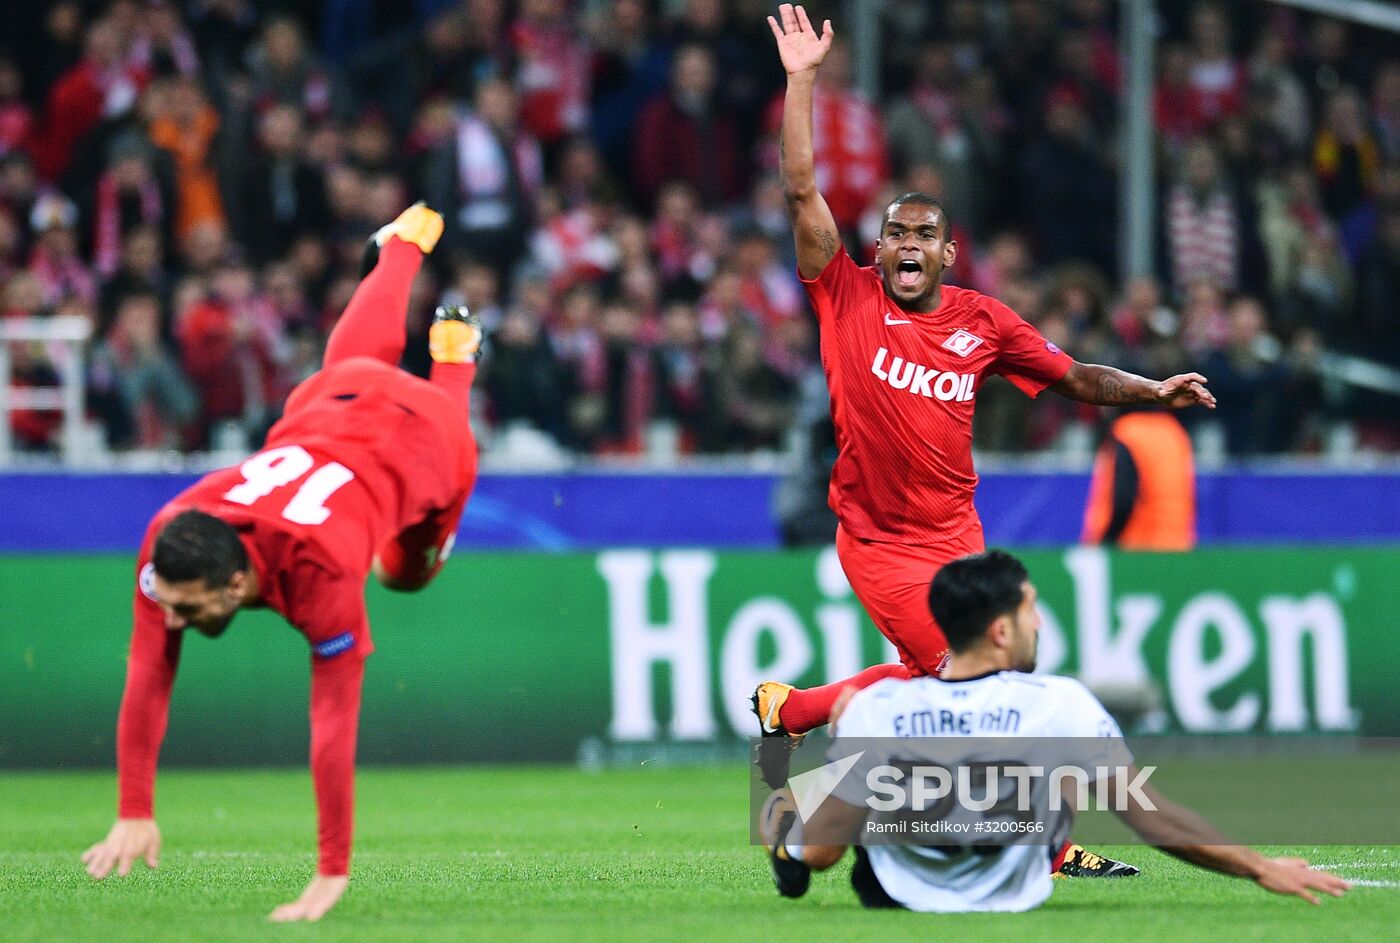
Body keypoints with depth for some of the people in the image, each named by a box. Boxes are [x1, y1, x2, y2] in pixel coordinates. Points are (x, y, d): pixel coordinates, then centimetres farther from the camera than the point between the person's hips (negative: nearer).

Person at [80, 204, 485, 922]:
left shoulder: (323, 576, -51)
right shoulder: (167, 538, -39)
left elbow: (334, 726, -48)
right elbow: (146, 681, -33)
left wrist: (333, 875, -46)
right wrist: (134, 815, -35)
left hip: (429, 437, -3)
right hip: (327, 404, 3)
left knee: (404, 572, 31)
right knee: (359, 352, 38)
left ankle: (454, 354, 40)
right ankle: (406, 241, 65)